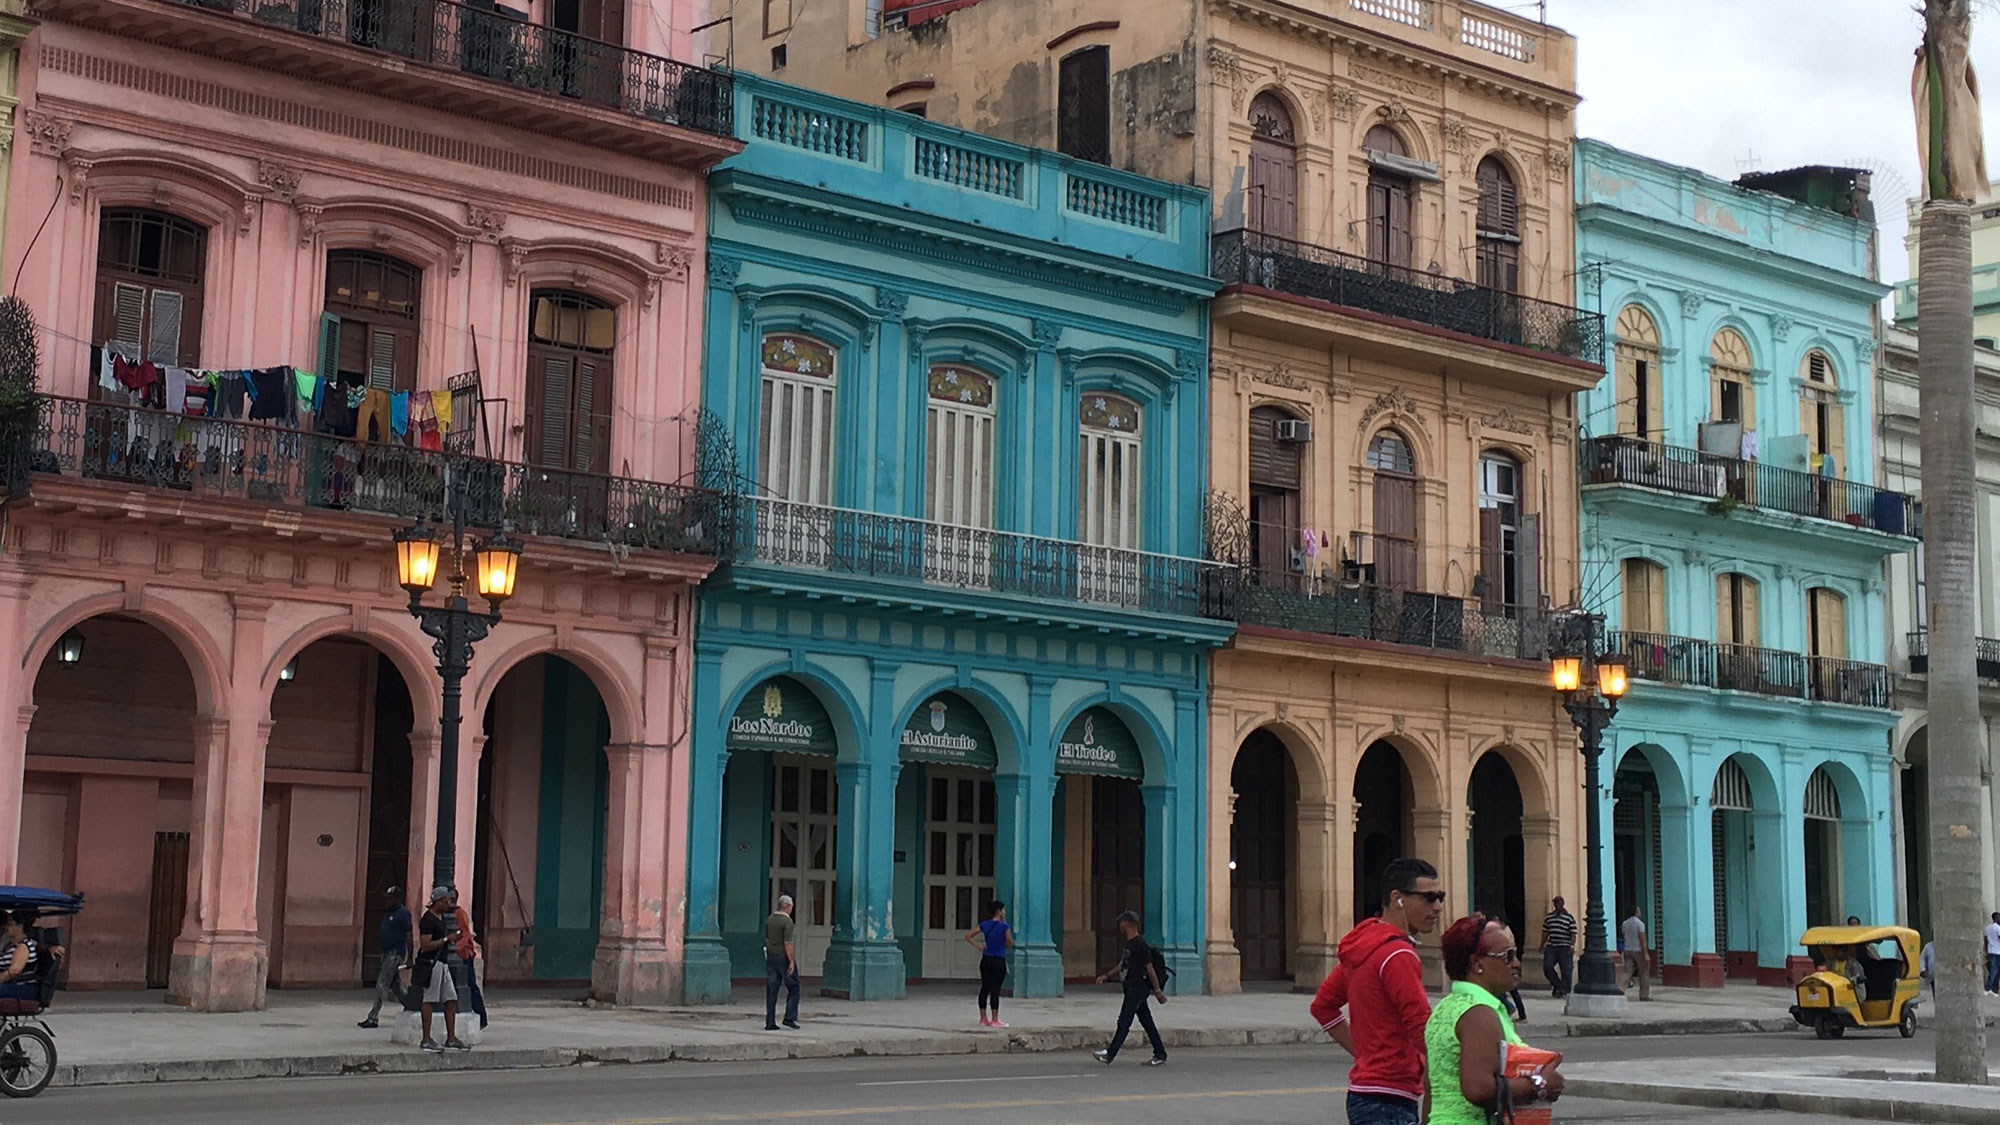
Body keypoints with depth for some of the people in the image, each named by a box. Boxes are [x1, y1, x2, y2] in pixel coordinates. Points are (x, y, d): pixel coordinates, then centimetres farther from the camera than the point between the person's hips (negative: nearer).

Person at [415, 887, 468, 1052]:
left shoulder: (441, 917, 15)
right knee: (429, 1000, -4)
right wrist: (447, 939, -17)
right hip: (431, 964, -10)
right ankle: (426, 1040, 1)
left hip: (442, 963, 10)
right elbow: (425, 945, -21)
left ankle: (451, 1039, 9)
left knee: (451, 1000, 6)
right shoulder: (428, 920, -15)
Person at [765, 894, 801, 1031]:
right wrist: (791, 961, -17)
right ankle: (790, 1017, -3)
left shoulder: (769, 920, 9)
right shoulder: (787, 921, -14)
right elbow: (788, 943, -19)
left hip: (771, 957, 7)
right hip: (784, 957, -7)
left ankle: (770, 1022, 3)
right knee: (793, 988, 5)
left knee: (771, 990, 5)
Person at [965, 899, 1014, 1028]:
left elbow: (968, 936, 2)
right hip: (999, 961, -5)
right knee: (995, 990, -2)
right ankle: (995, 1020, 0)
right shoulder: (1004, 927, -11)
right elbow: (1010, 944, -2)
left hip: (986, 960, 5)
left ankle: (983, 1018, 16)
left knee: (984, 988, 11)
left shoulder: (984, 925, 3)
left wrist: (978, 946, 3)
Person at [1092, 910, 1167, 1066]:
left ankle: (1109, 1055, -3)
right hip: (1132, 988, 10)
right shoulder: (1130, 943, 14)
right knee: (1146, 1021, 10)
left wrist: (1157, 990, -16)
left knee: (1124, 1022, -6)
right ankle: (1160, 1055, 13)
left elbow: (1150, 968, -17)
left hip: (1138, 988, -10)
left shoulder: (1140, 944, -17)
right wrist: (1107, 975, 20)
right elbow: (1123, 964, 26)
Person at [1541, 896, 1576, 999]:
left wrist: (1572, 946, -15)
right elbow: (1545, 932, 17)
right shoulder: (1549, 917, 13)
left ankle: (1563, 990, 7)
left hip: (1565, 948, -3)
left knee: (1566, 969, -2)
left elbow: (1573, 934, -4)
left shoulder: (1570, 917, 0)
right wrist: (1542, 945, 13)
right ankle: (1557, 985, 12)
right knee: (1547, 967, -7)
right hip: (1551, 947, 3)